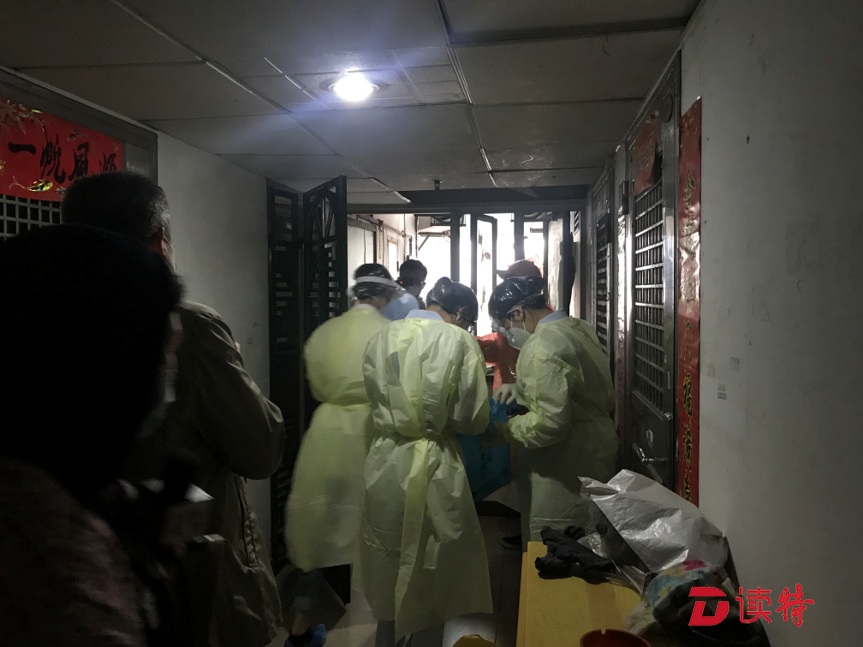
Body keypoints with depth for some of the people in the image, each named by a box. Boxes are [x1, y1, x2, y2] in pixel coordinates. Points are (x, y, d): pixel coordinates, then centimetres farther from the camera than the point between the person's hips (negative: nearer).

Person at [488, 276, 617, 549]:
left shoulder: (541, 346, -23)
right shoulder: (580, 328, 7)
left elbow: (549, 422, -28)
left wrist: (508, 428, -12)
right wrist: (521, 390, 11)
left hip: (564, 468, -10)